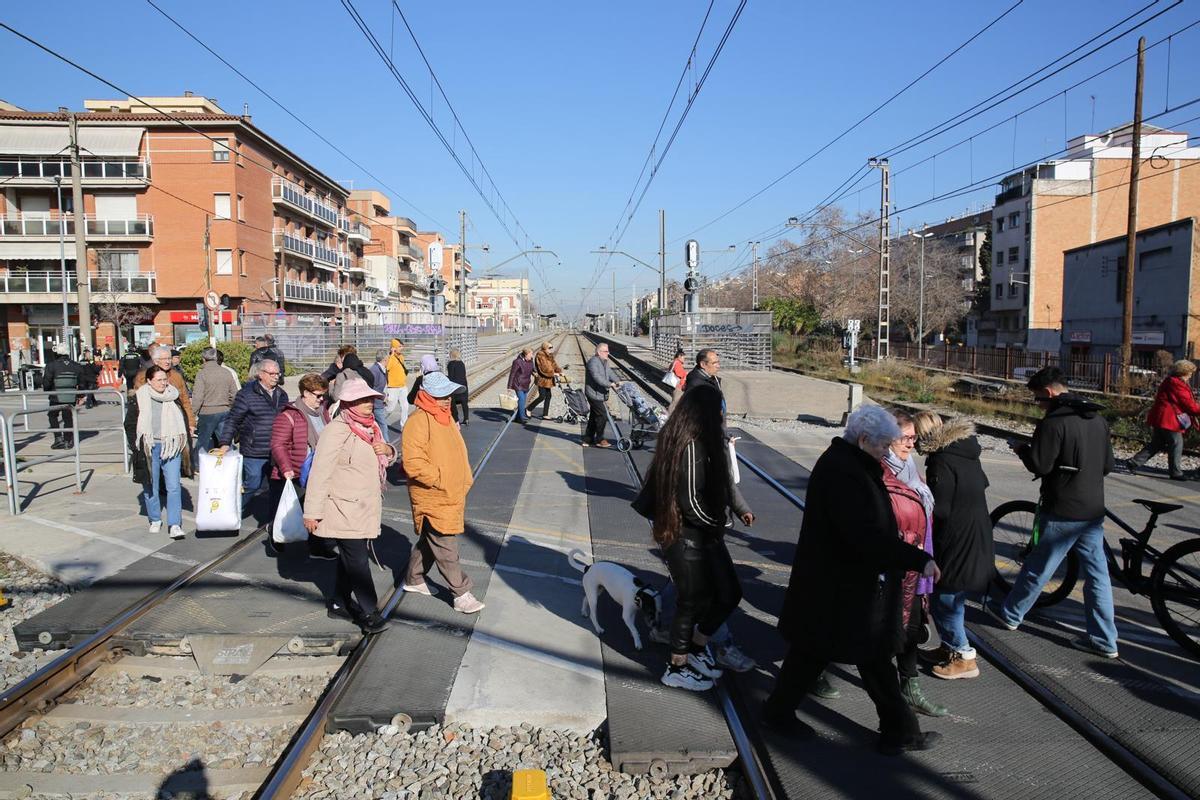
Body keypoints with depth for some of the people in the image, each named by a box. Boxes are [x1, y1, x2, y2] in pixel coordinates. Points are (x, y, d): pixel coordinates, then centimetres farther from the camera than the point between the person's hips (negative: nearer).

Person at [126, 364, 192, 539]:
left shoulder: (173, 397, 5)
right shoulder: (139, 398, -1)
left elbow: (184, 421, 15)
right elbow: (129, 424, 5)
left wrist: (184, 444, 10)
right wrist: (135, 446, -1)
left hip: (171, 447, 1)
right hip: (149, 448, 0)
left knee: (173, 487, -6)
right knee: (150, 487, 10)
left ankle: (174, 525, -6)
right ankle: (155, 520, 26)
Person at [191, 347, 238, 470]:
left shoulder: (202, 373, -11)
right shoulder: (226, 372, 3)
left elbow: (197, 397, -15)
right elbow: (234, 394, 8)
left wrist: (193, 413, -8)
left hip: (207, 412, -4)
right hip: (224, 411, 4)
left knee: (203, 440, 9)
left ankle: (196, 465, 19)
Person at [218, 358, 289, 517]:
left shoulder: (282, 395, 11)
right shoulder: (247, 394, -8)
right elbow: (232, 420, -8)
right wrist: (225, 443, -15)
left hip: (277, 451, 5)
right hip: (254, 452, -5)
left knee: (278, 486, 7)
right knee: (252, 484, 0)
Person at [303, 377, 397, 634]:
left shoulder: (370, 427, 12)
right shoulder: (336, 431, -16)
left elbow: (384, 461, 24)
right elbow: (320, 472, -19)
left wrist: (387, 450, -1)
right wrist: (312, 511, -20)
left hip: (365, 508, 9)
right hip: (344, 509, -9)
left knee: (350, 556, 17)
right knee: (357, 560, -7)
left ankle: (339, 602, 29)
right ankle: (369, 613, -3)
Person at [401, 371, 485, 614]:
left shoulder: (444, 417, 11)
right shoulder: (418, 421, -19)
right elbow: (413, 463, -25)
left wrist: (464, 481, 16)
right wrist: (440, 480, -21)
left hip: (452, 496, 9)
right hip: (433, 499, -9)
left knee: (430, 541, 22)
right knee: (446, 549, -2)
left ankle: (413, 579, 38)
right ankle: (461, 594, 4)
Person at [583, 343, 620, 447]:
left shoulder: (605, 362, 15)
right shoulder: (593, 362, -17)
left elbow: (610, 373, 15)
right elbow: (597, 377, -25)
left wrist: (617, 381, -3)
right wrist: (609, 384, -25)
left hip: (600, 394, 10)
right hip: (594, 394, -10)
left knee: (593, 417, 14)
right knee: (602, 415, -10)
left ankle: (587, 439, 23)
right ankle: (599, 440, 0)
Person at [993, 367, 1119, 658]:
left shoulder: (1054, 423, -18)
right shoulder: (1098, 418, 8)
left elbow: (1040, 465, -18)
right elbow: (1107, 465, 15)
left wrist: (1022, 449, 0)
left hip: (1063, 513, -7)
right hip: (1094, 510, 7)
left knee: (1037, 567, 8)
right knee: (1097, 573, 9)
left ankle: (1010, 614, 25)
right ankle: (1104, 639, 15)